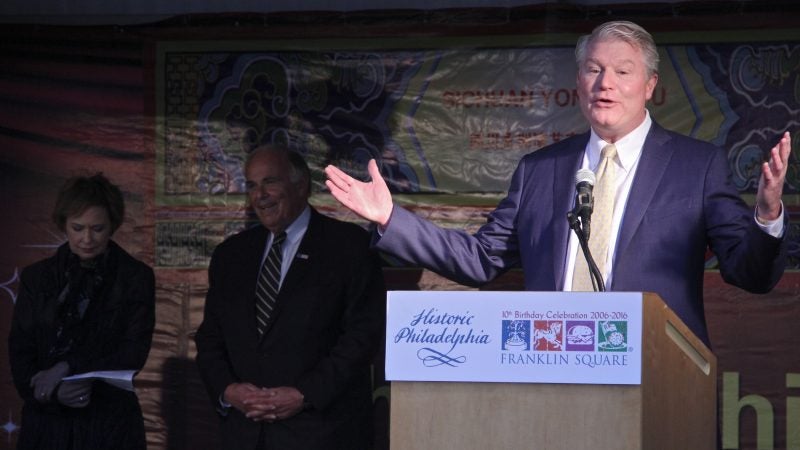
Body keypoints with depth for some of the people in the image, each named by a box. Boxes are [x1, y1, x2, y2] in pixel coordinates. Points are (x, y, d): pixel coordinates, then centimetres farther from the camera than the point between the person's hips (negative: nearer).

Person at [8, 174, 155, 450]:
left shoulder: (136, 278, 1)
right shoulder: (36, 278, 6)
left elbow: (134, 353, -7)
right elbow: (20, 353, 1)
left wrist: (67, 369, -18)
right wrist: (55, 393, -17)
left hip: (111, 424, -1)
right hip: (47, 423, 1)